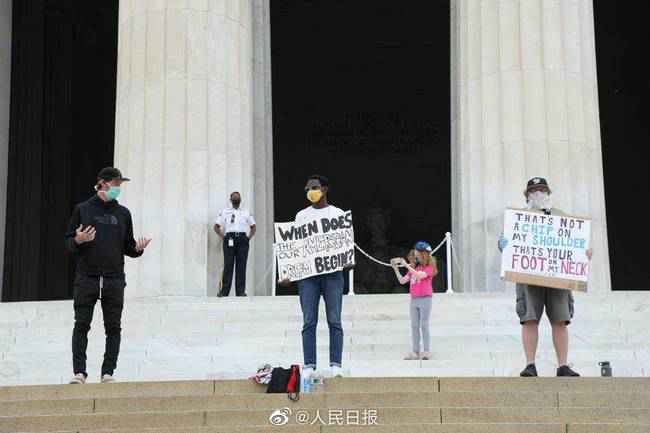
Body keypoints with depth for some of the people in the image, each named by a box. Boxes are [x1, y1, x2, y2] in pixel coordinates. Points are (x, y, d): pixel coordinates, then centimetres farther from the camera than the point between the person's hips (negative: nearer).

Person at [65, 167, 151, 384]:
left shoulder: (123, 213, 12)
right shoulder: (83, 209, 5)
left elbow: (127, 246, 14)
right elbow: (68, 242, 6)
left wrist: (137, 248, -7)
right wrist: (78, 240, -16)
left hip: (114, 279, 2)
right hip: (86, 277, -2)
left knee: (113, 327, 1)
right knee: (81, 325, -3)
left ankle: (108, 372, 5)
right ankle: (79, 372, 0)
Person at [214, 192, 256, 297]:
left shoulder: (246, 212, 19)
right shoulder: (224, 212, 14)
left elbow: (253, 227, 21)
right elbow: (216, 227, 14)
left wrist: (249, 238, 7)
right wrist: (223, 237, 1)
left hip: (242, 240, 1)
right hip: (229, 240, -1)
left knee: (241, 266, -4)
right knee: (228, 265, -7)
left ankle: (241, 291, -3)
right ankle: (224, 291, -8)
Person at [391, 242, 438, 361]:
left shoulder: (429, 267, -5)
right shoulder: (413, 268, 13)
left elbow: (420, 275, -24)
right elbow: (402, 281, 9)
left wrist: (407, 265, -22)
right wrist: (396, 268, -1)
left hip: (425, 298, -6)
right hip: (414, 299, 6)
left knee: (424, 326, -5)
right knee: (414, 326, 5)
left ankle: (426, 352, 0)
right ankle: (415, 352, 7)